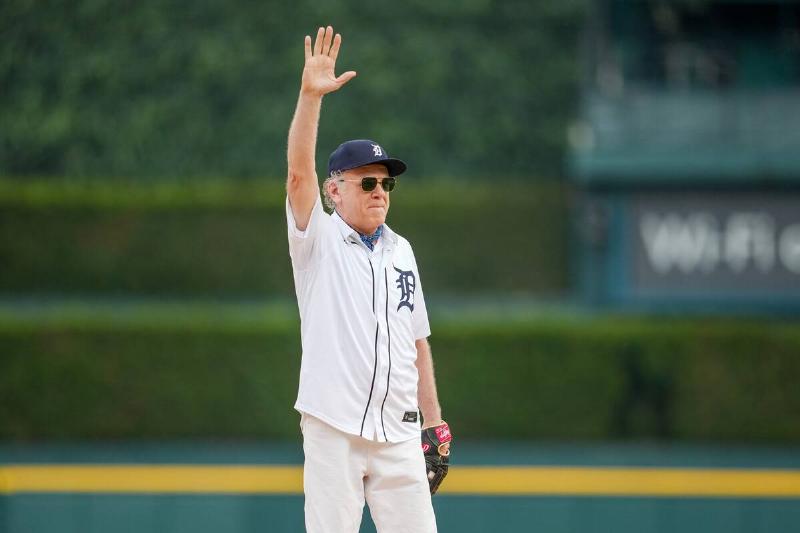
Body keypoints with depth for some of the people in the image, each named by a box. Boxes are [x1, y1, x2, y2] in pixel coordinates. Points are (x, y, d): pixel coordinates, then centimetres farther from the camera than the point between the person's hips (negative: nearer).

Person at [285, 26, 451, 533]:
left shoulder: (401, 251, 15)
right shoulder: (318, 239, 1)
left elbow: (418, 342, 17)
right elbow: (299, 173, -16)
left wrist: (435, 424, 12)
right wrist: (310, 95, -27)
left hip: (398, 433, 4)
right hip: (333, 429, -4)